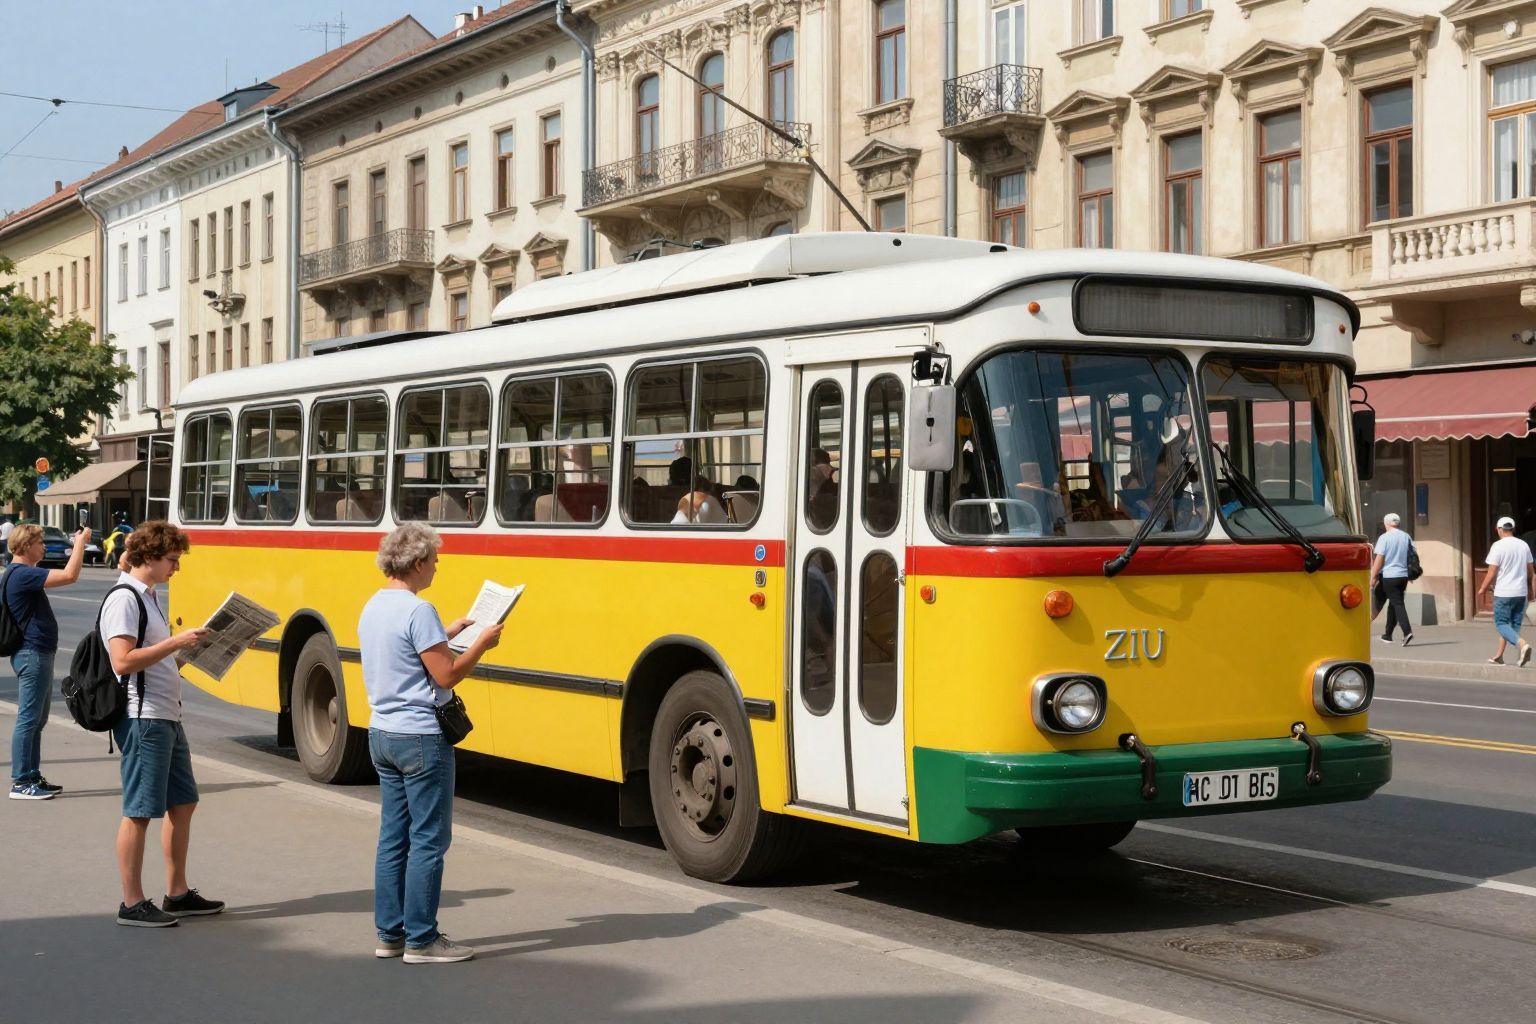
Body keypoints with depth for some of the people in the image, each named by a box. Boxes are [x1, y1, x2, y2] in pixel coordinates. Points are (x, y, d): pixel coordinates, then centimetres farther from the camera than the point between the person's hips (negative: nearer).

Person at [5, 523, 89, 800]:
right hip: (32, 654, -11)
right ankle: (21, 783, -4)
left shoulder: (24, 573, 14)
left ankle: (33, 777, 21)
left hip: (37, 654, 11)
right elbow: (69, 575, -26)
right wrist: (80, 542, -17)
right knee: (28, 719, -7)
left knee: (36, 720, 15)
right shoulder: (22, 574, -19)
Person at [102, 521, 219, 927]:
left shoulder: (150, 597, 16)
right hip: (142, 719, -10)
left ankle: (177, 894, 23)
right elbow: (123, 661, -23)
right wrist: (176, 642, -22)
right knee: (139, 811, -3)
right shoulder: (123, 600, -13)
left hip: (167, 718, 10)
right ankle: (132, 905, 4)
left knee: (182, 802, 14)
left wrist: (187, 650, 11)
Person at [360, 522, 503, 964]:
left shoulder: (373, 608, 10)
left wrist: (446, 634, 22)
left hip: (383, 733, 9)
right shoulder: (418, 611, -18)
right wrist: (481, 643, -5)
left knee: (393, 837, 13)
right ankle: (421, 940, 2)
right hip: (420, 739, -9)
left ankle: (390, 933, 17)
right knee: (428, 840, -2)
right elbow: (446, 675, -18)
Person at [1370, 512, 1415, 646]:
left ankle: (1407, 631, -23)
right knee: (1393, 604, 16)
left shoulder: (1384, 537, -9)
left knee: (1397, 604, -8)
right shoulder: (1406, 537, 9)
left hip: (1389, 576, -6)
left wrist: (1373, 577, -7)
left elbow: (1379, 559, -12)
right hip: (1403, 575, 6)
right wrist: (1410, 574, 22)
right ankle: (1388, 634, 24)